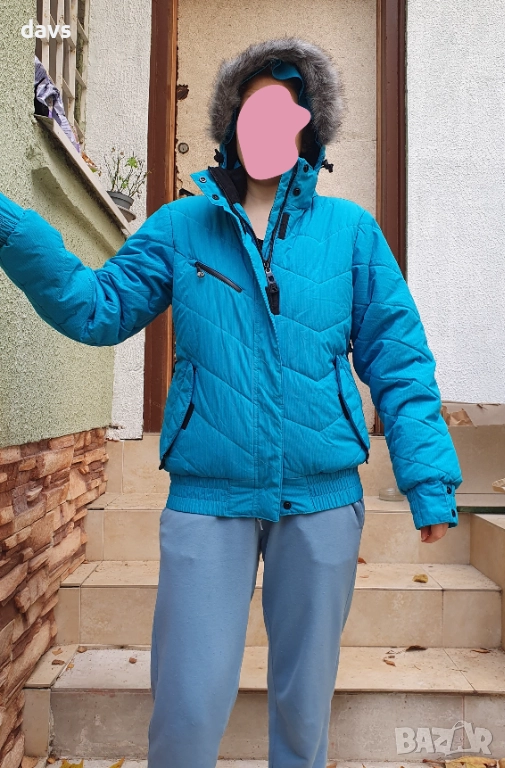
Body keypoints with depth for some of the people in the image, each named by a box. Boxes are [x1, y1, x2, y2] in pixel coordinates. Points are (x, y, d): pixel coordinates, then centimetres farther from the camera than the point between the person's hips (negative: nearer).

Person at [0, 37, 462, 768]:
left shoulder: (350, 228, 2)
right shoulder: (180, 226, 5)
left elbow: (398, 359, 1)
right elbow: (97, 308, 0)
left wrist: (429, 479, -5)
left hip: (322, 497, 1)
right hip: (207, 496, 0)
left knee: (304, 701, 18)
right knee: (188, 709, 5)